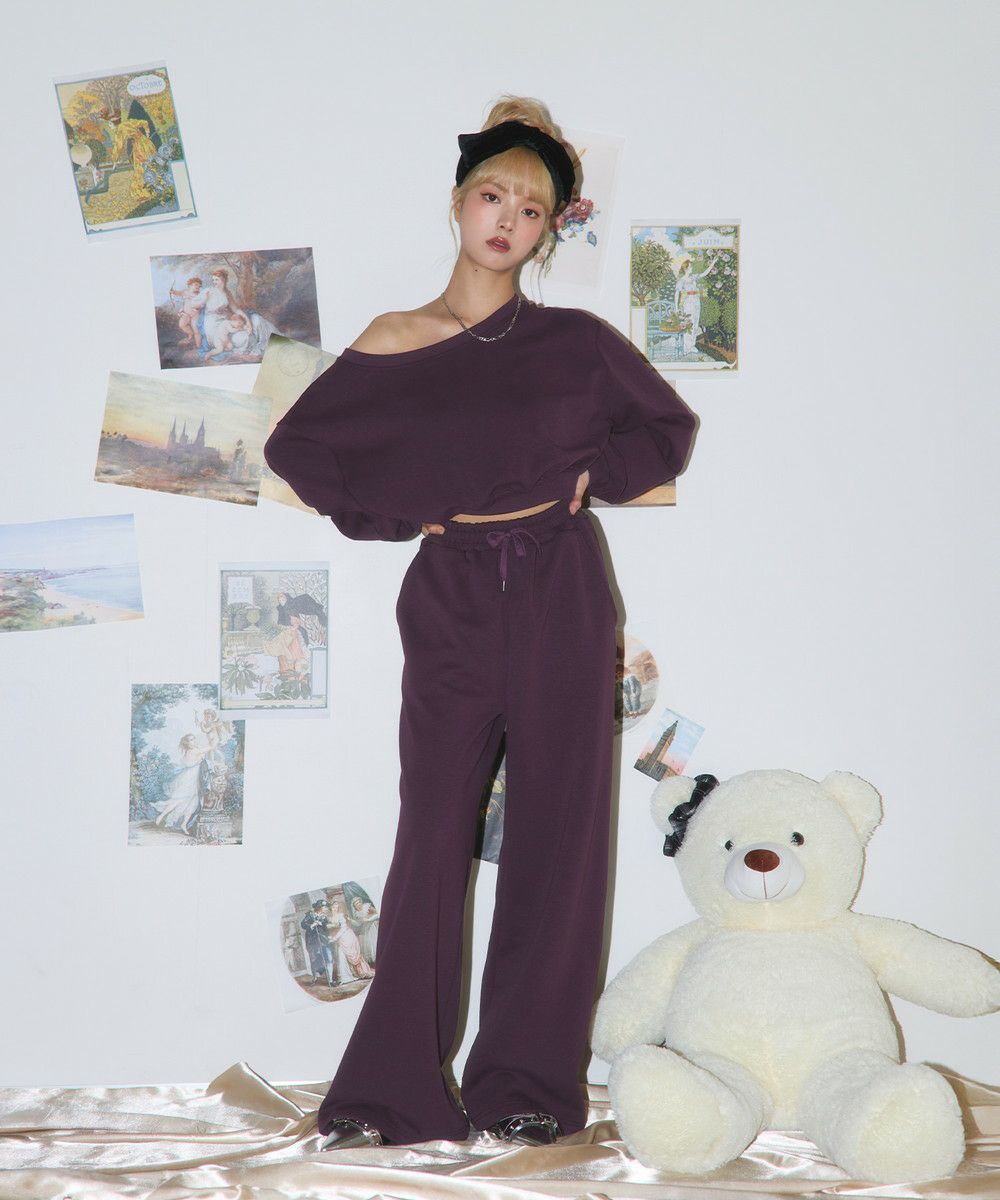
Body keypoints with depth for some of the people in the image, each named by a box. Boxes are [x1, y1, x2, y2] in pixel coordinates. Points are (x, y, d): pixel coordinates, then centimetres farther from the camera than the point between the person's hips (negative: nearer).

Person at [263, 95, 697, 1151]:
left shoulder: (574, 341, 6)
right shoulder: (391, 348, 5)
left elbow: (669, 427, 17)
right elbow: (295, 447, 12)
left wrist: (594, 477, 1)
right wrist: (390, 514, 2)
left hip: (560, 597, 1)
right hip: (451, 599, 0)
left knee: (555, 836, 1)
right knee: (433, 836, -2)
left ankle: (530, 1083, 9)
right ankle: (396, 1091, 3)